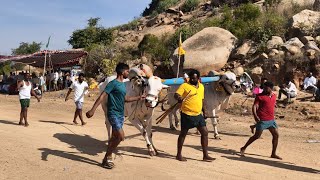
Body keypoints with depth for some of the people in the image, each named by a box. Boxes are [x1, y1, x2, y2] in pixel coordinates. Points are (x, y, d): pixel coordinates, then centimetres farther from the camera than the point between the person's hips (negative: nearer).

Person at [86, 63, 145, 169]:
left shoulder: (123, 85, 13)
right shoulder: (113, 83, -13)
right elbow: (102, 96, -19)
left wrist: (138, 98, 27)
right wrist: (93, 110, -25)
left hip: (120, 114, 9)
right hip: (113, 114, -9)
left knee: (115, 137, 11)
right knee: (121, 136, -12)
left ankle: (108, 158, 22)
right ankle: (107, 158, 1)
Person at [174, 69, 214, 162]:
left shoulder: (201, 86, 12)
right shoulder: (185, 85, -7)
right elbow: (176, 95, -17)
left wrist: (204, 112, 21)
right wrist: (179, 98, -40)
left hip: (198, 114, 6)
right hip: (187, 114, -6)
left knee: (205, 132, 4)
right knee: (183, 133, 4)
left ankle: (205, 155, 13)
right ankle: (179, 154, 17)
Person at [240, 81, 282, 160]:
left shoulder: (274, 95, 10)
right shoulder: (260, 96, -9)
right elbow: (254, 106, -15)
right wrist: (255, 116, -28)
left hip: (271, 120, 6)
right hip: (262, 120, -6)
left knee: (276, 135, 3)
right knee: (257, 136, -3)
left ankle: (273, 154, 14)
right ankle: (243, 148, 11)